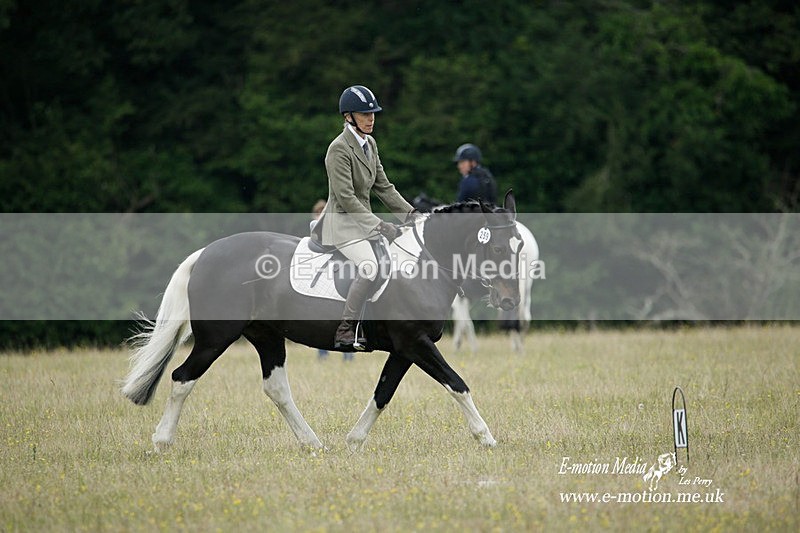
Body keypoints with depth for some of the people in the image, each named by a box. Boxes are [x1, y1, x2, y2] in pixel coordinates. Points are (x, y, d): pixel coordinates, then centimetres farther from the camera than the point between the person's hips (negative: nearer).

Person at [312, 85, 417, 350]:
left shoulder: (370, 144, 11)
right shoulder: (339, 149, -15)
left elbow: (383, 186, 14)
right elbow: (345, 197, -21)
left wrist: (410, 213, 3)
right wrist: (379, 225, -25)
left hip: (363, 218, 9)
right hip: (342, 222, -9)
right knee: (369, 266, -30)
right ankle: (345, 333, -27)